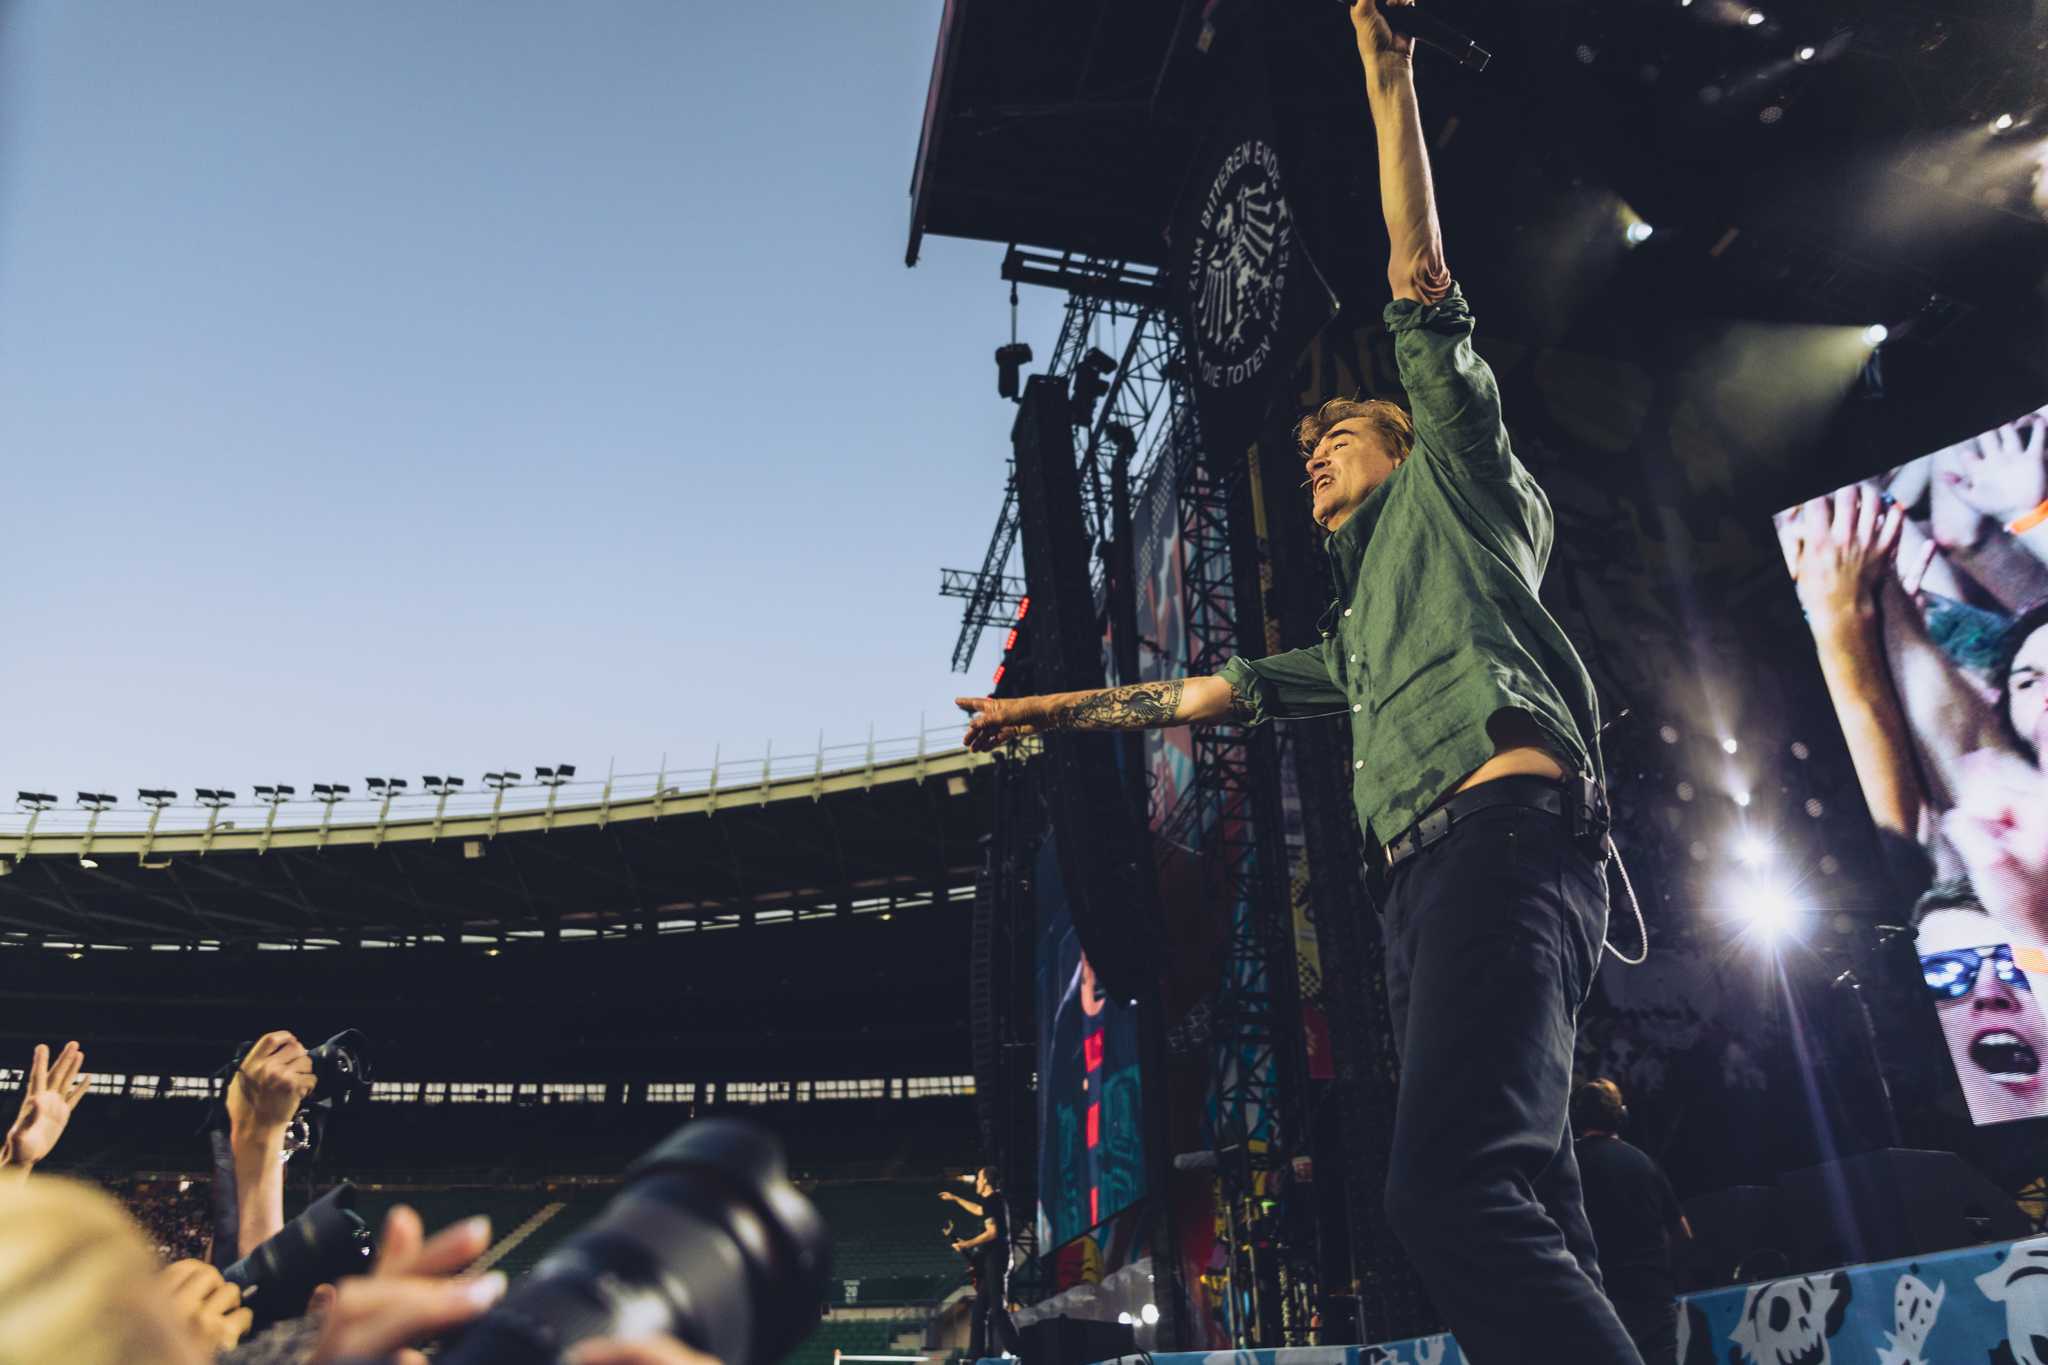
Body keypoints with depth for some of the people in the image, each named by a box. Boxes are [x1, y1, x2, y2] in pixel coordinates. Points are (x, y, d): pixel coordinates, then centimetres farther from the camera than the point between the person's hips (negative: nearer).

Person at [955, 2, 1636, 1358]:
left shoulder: (1457, 482, 19)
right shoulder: (1358, 627, 37)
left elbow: (1422, 282, 10)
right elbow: (1210, 692, 42)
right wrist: (1051, 708, 47)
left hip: (1507, 824, -8)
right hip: (1424, 879, 9)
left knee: (1454, 1185, -27)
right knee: (1523, 1217, -2)